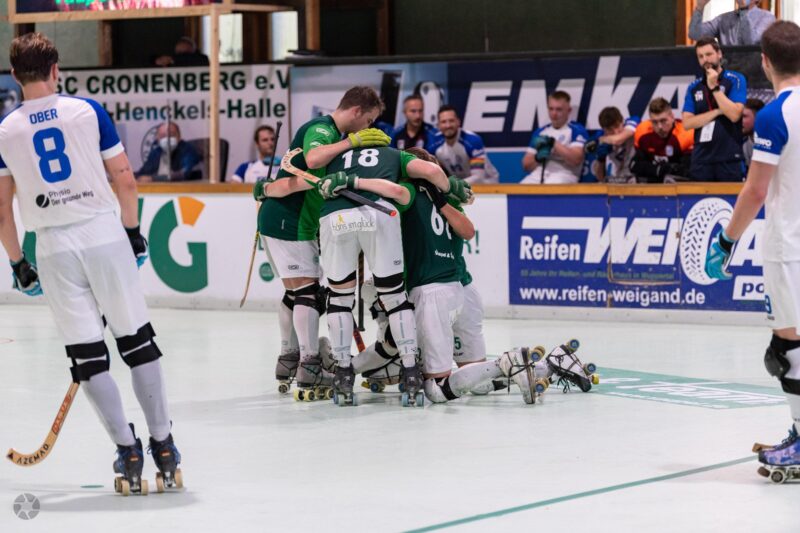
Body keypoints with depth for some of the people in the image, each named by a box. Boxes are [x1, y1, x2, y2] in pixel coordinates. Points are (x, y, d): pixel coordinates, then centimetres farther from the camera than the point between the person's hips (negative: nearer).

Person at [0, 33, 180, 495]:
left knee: (87, 353, 6)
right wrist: (134, 232, 12)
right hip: (104, 234, 0)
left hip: (53, 248, 1)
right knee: (138, 340, 8)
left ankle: (127, 448, 0)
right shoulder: (88, 111, -2)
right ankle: (163, 444, 8)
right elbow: (125, 180, -1)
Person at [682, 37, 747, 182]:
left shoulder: (735, 80, 1)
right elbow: (687, 123, 2)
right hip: (701, 158, 4)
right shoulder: (694, 87, 12)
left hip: (730, 158, -4)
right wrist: (717, 112, -8)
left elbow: (734, 114, -11)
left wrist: (714, 87, -10)